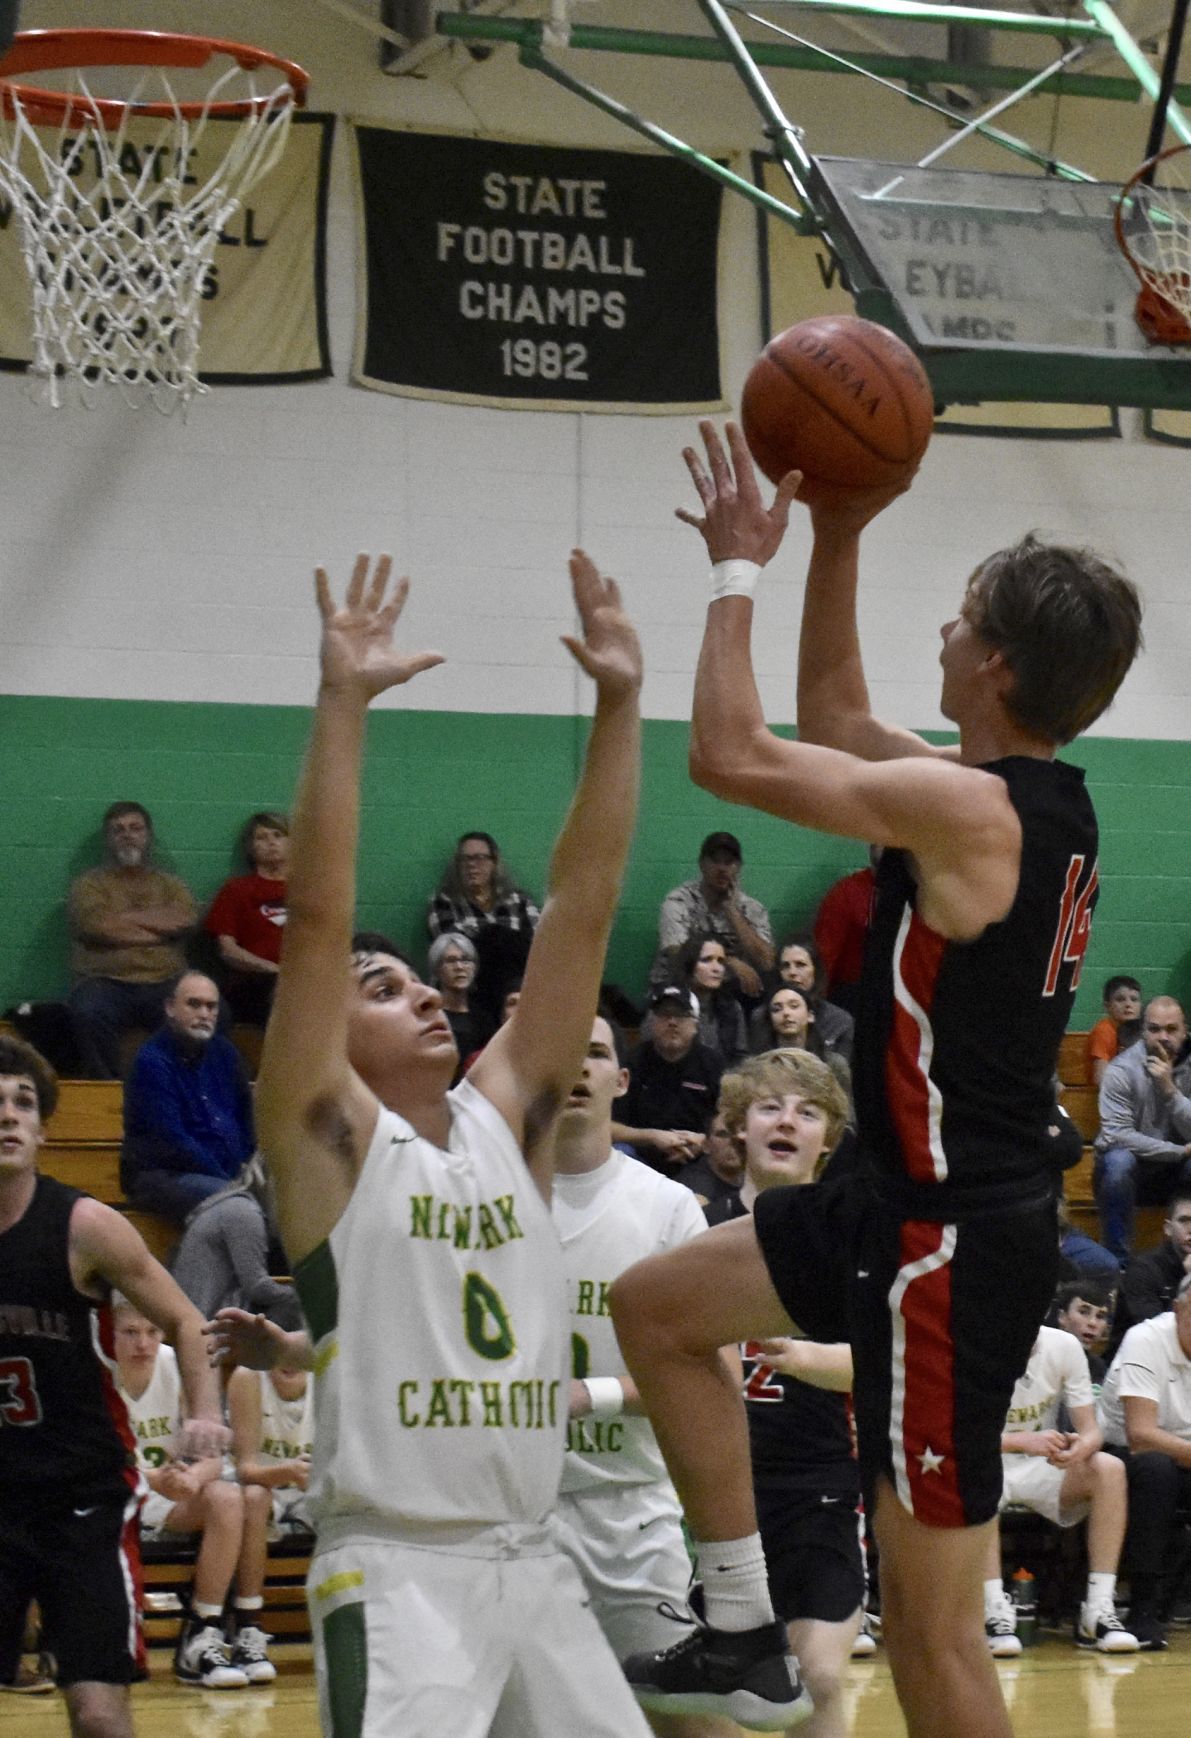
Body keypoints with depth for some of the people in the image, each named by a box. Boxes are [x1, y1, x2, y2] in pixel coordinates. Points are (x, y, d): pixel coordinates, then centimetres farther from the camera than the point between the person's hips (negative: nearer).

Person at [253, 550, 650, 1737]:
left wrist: (618, 705, 2)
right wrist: (342, 703, -17)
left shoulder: (505, 1117, 12)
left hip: (533, 1558, 6)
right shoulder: (329, 1138, -1)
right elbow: (317, 919, -12)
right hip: (398, 1566, -6)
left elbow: (582, 907, 8)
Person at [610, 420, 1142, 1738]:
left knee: (930, 1628, -4)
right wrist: (835, 544, 15)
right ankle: (745, 1631, 21)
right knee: (657, 1308, 20)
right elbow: (833, 723, 22)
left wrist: (738, 569, -5)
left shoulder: (968, 810, -21)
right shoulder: (1044, 803, 7)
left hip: (957, 1243, -10)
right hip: (907, 1201, 10)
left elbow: (729, 756, -16)